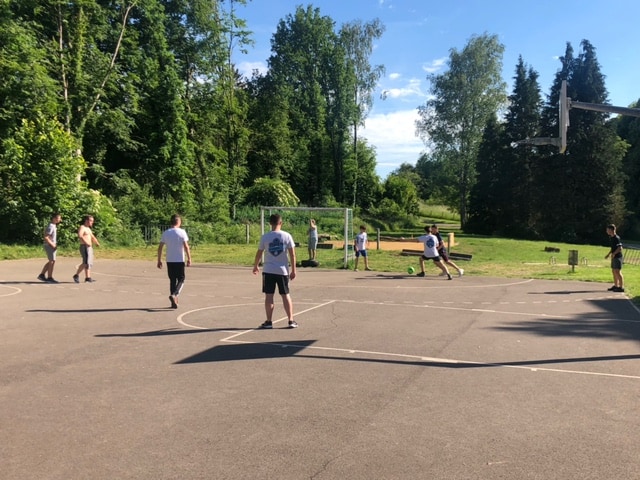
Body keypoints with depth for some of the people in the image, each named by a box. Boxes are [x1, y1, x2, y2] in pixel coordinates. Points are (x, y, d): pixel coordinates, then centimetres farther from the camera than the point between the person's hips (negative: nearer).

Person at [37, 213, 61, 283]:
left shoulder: (54, 226, 13)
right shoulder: (50, 227, -18)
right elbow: (46, 237, -23)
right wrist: (52, 244, -19)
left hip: (52, 246, 10)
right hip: (49, 246, -10)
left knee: (50, 262, 14)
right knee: (52, 261, -6)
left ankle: (41, 275, 19)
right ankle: (50, 278, 0)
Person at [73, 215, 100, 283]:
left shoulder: (88, 229, 21)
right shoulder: (82, 228, -8)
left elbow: (92, 237, 25)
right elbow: (80, 236, -26)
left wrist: (97, 243, 5)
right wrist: (87, 243, -33)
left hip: (89, 247, 10)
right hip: (85, 247, -10)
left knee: (90, 263, 7)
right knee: (86, 263, -15)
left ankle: (88, 277, 8)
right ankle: (76, 275, -8)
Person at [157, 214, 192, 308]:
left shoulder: (165, 233, 4)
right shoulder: (182, 232, -7)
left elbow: (160, 247, 3)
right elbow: (186, 246, -12)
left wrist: (159, 260, 10)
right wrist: (189, 259, -7)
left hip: (169, 261, 4)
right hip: (179, 260, -4)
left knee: (172, 280, 12)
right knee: (181, 280, 6)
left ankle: (174, 302, 14)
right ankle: (174, 295, -18)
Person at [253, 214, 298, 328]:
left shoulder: (265, 237, -3)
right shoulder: (287, 236, -3)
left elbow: (259, 253, 3)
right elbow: (292, 254, -4)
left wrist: (255, 266, 19)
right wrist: (293, 270, 4)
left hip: (268, 270, -1)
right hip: (283, 270, 1)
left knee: (269, 296, 5)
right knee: (286, 295, 9)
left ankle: (269, 322, 8)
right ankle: (291, 321, 11)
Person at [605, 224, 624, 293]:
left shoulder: (616, 238, -16)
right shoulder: (611, 237, 12)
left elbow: (620, 248, -20)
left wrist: (614, 254, -21)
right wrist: (609, 254, 18)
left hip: (617, 257, -10)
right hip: (614, 257, 10)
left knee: (618, 272, -8)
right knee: (614, 271, 14)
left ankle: (621, 287, -4)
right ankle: (616, 286, 23)